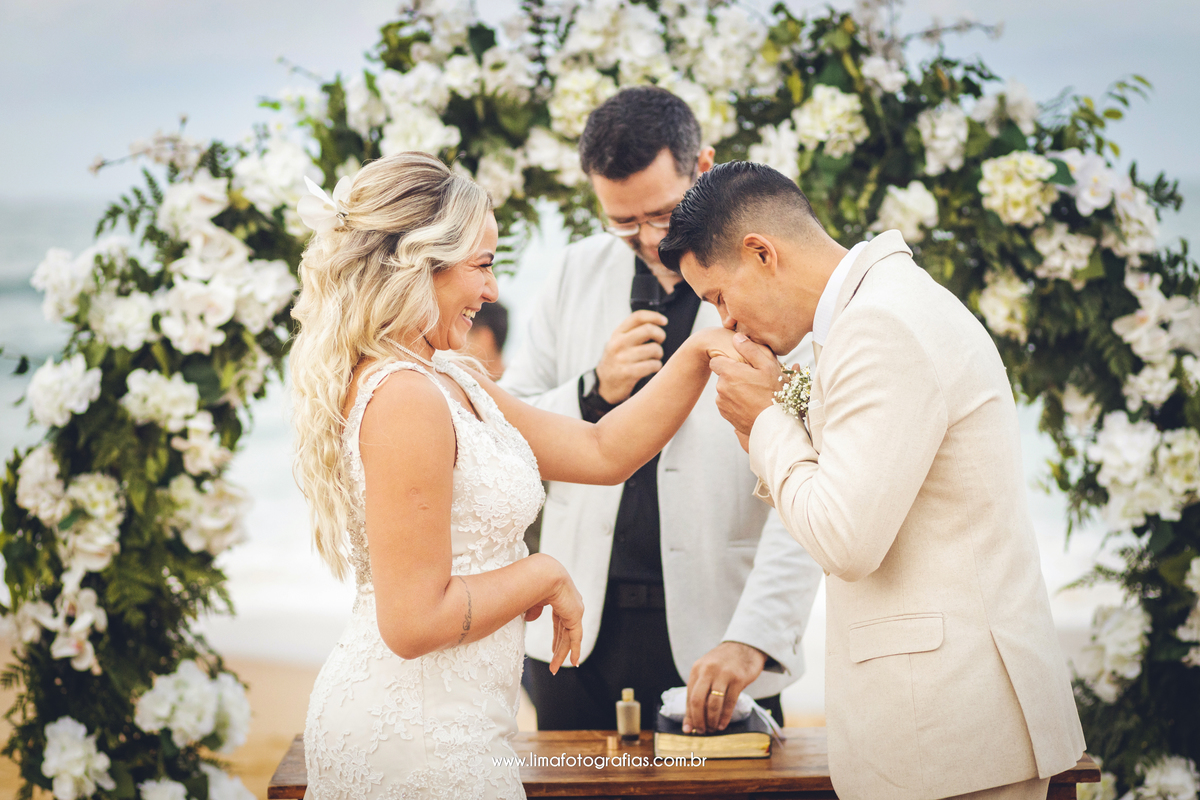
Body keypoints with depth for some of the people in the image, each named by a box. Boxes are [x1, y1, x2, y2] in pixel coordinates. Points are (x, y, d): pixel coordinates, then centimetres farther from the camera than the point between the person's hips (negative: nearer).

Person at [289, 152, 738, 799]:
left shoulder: (453, 383, 10)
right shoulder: (404, 398, -21)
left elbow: (602, 453, 11)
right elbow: (415, 621, -23)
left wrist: (698, 353, 3)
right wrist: (545, 575, -10)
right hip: (414, 733, -10)